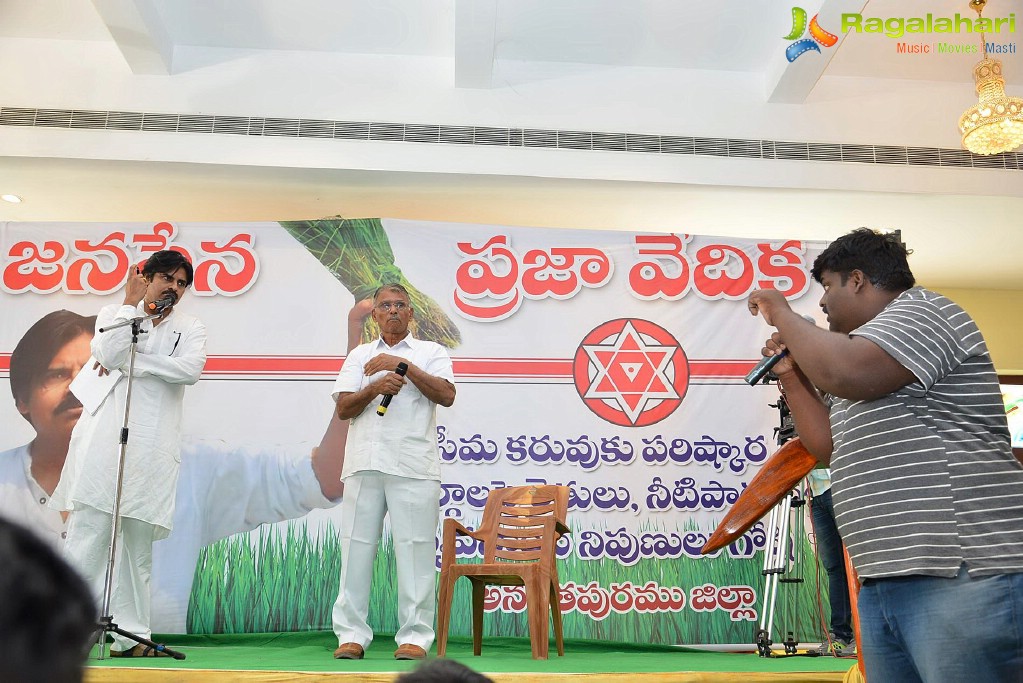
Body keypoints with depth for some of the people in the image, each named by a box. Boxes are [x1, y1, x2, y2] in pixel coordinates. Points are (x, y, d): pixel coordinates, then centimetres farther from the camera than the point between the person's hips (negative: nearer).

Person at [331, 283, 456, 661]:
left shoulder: (431, 352, 13)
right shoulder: (359, 355, 20)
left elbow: (447, 395, -4)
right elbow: (343, 408, 9)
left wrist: (405, 365, -9)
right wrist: (376, 387, -8)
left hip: (414, 466, -2)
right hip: (364, 463, 3)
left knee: (415, 549, -4)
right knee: (357, 546, 2)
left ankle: (415, 636, 3)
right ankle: (351, 634, 11)